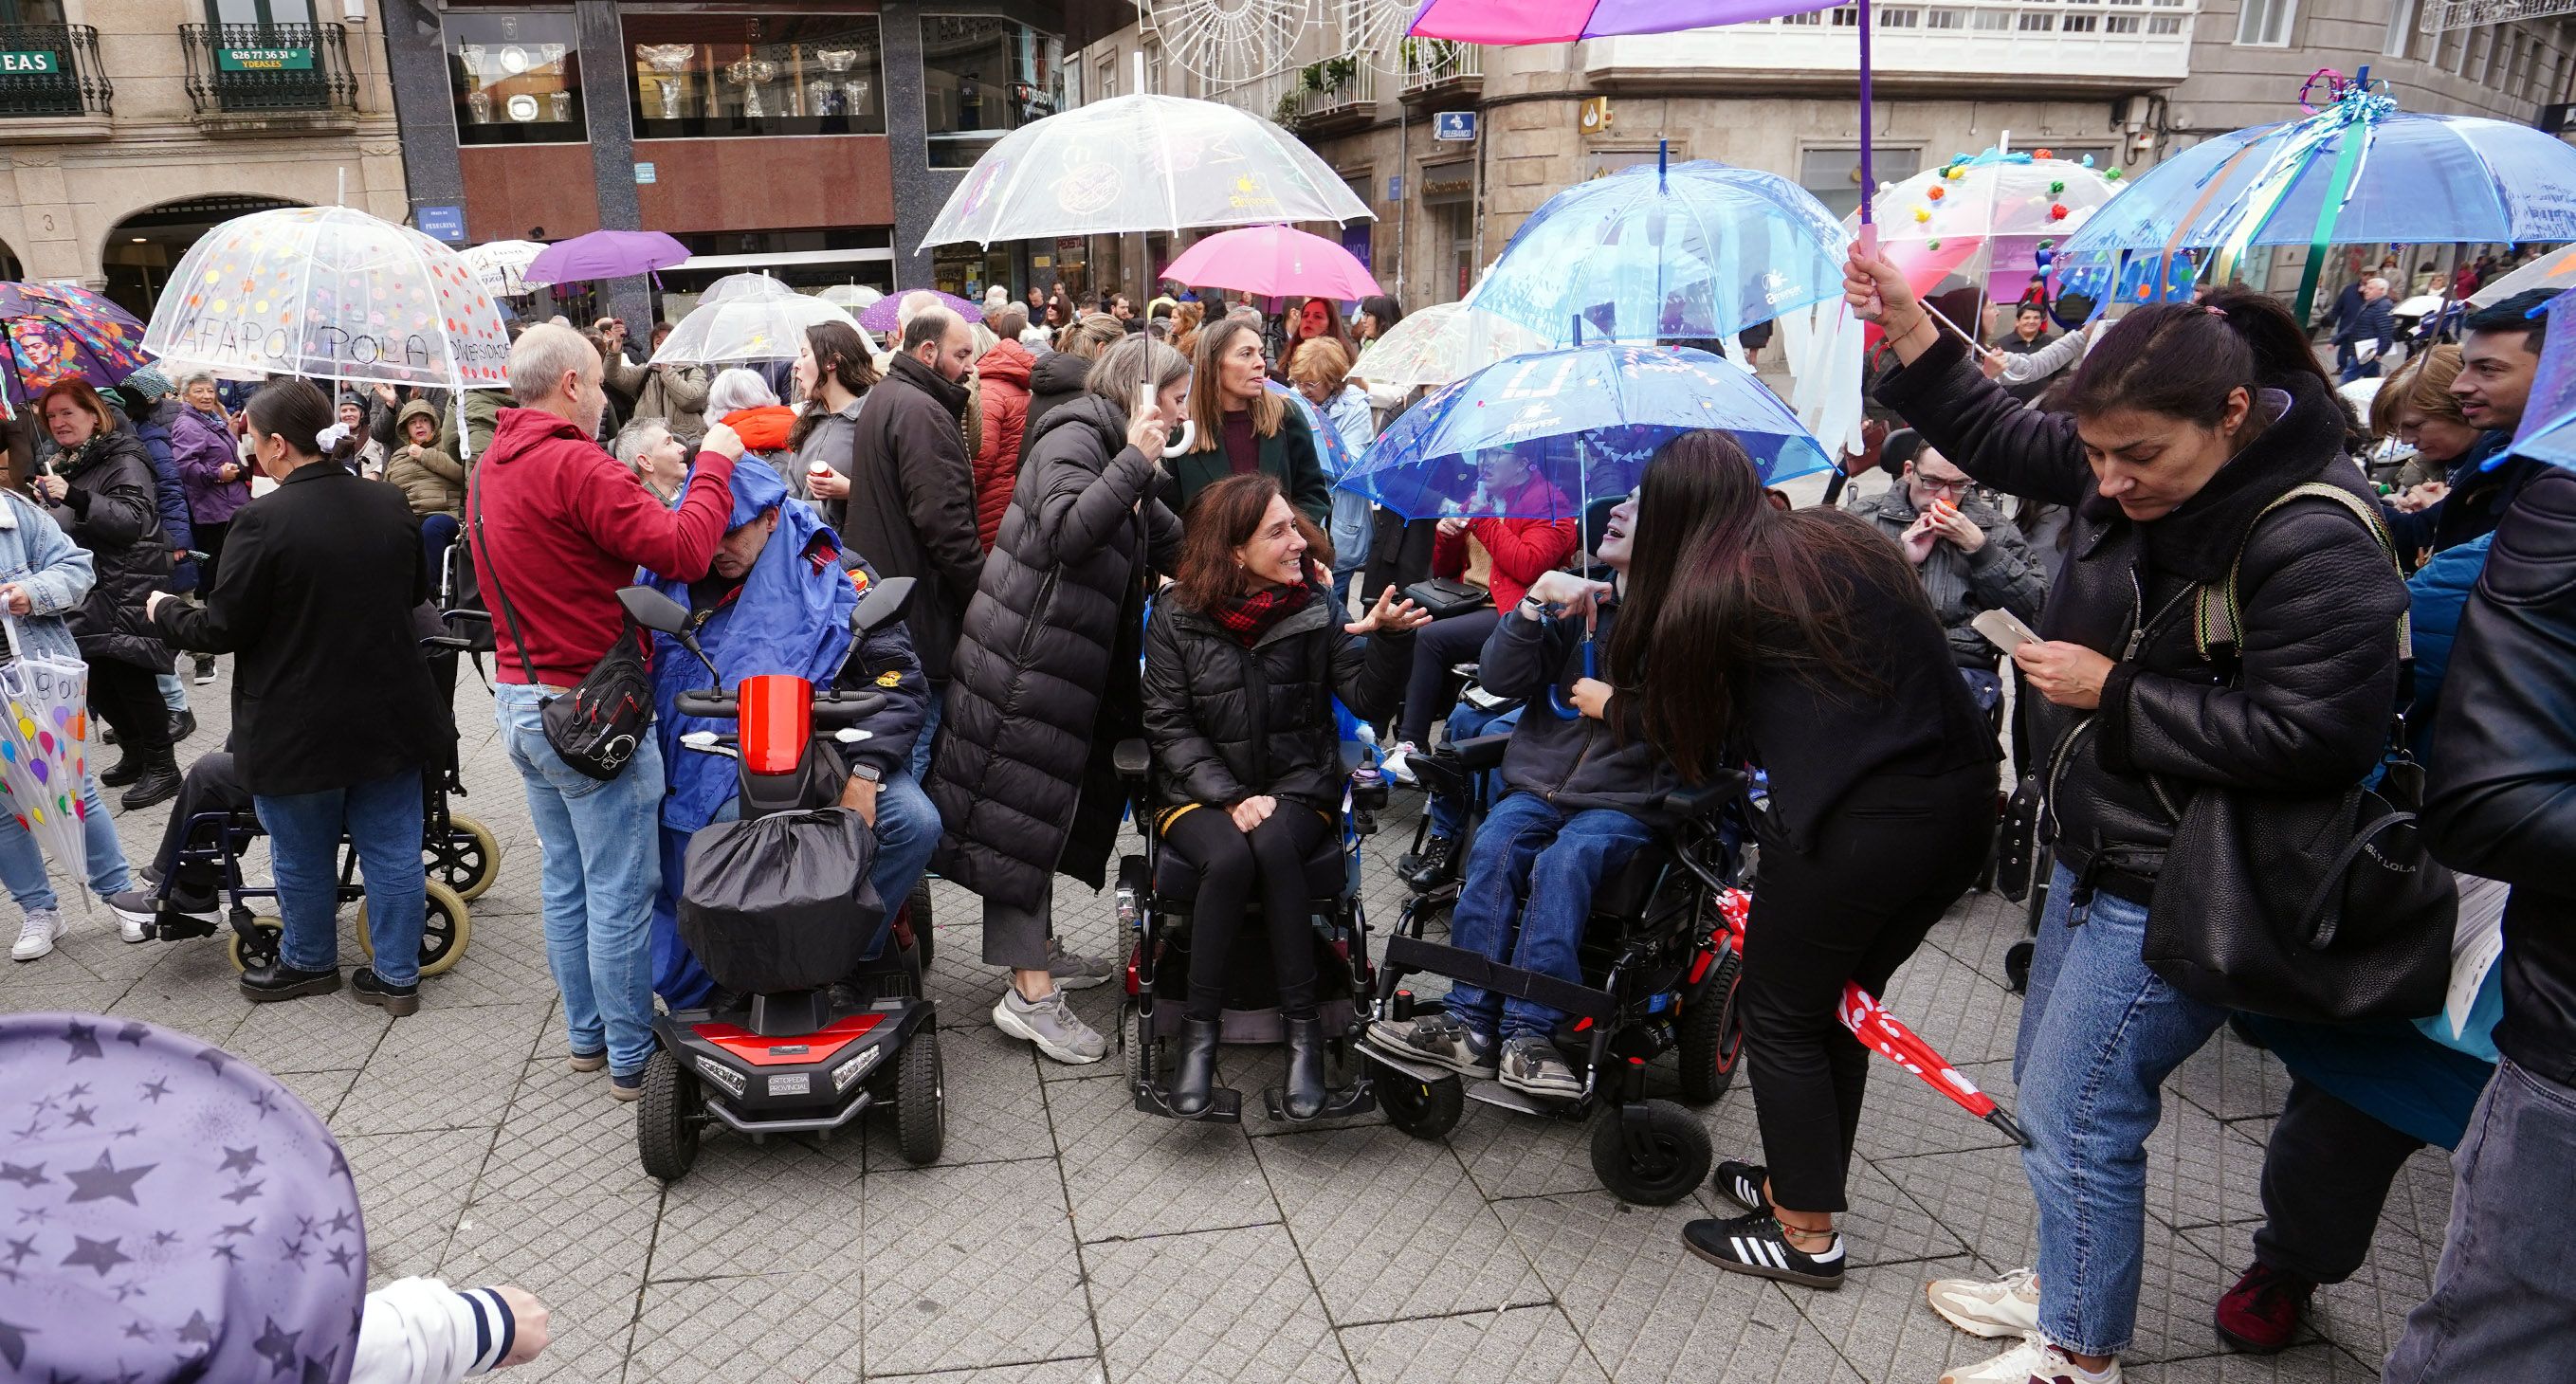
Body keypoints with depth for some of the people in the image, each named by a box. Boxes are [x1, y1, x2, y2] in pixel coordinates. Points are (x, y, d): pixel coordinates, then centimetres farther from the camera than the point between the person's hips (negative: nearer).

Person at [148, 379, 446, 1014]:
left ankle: (308, 962, 36)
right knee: (392, 850, 12)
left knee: (303, 858, 17)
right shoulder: (390, 505, -3)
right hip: (391, 717, 5)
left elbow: (221, 630, -13)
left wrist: (165, 611, 7)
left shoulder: (266, 521, -19)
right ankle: (397, 975, 19)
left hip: (299, 732, -4)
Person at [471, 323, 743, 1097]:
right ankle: (632, 1057, 10)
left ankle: (587, 1033, 31)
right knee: (620, 892, 0)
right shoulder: (575, 467, -19)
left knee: (566, 882, 19)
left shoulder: (488, 473, 11)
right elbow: (683, 550, -25)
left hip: (520, 699, 10)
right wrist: (713, 462, -12)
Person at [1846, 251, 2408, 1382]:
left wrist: (2113, 693, -22)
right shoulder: (2125, 472, 0)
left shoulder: (2317, 543, -24)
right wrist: (1909, 331, 3)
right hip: (2100, 851, 9)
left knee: (2076, 1117, 0)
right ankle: (2065, 1290, 43)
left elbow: (2311, 737, -28)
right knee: (2047, 1083, 22)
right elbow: (2001, 441, 14)